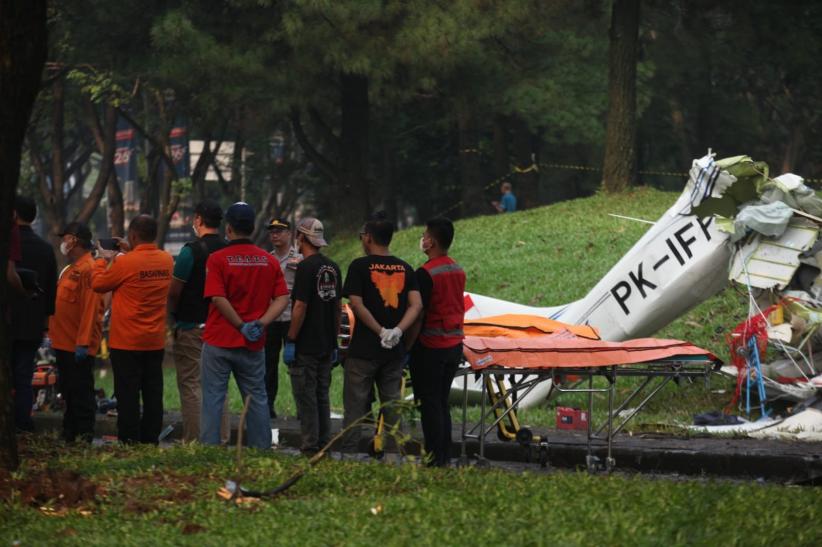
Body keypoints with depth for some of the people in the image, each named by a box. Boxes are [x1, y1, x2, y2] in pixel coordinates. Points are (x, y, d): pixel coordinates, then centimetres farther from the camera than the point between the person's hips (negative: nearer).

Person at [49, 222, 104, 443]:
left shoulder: (88, 269, -14)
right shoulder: (69, 270, 17)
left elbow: (90, 308, -20)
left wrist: (83, 343, -24)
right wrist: (55, 339, 19)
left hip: (78, 347, -10)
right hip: (65, 345, 10)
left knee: (81, 393, -6)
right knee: (68, 392, 15)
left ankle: (84, 436, -3)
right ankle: (69, 435, 21)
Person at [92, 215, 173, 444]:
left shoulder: (126, 262, -17)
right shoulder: (167, 260, -1)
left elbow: (98, 284, -3)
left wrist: (102, 259, 11)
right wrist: (131, 252, 18)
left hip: (127, 342, -5)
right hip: (156, 342, 5)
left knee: (128, 397, -1)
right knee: (153, 395, 9)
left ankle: (129, 444, -1)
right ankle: (151, 441, 11)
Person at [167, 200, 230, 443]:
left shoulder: (191, 250, -15)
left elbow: (174, 291, -12)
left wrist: (173, 313, 6)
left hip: (192, 326, -6)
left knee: (191, 384, -2)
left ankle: (194, 440, -4)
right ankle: (222, 438, 14)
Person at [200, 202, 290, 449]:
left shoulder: (217, 259, -8)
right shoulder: (269, 261, 4)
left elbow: (218, 299, -16)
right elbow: (282, 299, -1)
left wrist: (242, 326, -9)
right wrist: (260, 324, -8)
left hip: (219, 342, -3)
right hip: (253, 346, 3)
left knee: (212, 398, 1)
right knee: (257, 399, 11)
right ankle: (262, 451, 13)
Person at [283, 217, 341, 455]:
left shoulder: (306, 267, -14)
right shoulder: (333, 268, 10)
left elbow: (300, 307, -18)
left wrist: (290, 341, -13)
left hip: (305, 347, -8)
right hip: (327, 345, 8)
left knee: (306, 398, -4)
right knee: (322, 396, 13)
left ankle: (310, 447, -5)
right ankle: (323, 445, 16)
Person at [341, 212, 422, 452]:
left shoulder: (360, 266, -5)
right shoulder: (405, 269, 9)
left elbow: (356, 304, -14)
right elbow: (416, 305, -1)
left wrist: (381, 331, -12)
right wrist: (397, 331, -11)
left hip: (364, 349, -4)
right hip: (394, 351, 4)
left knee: (354, 407, 0)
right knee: (392, 406, 10)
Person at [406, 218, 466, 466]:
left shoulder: (426, 273, -15)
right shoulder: (458, 271, 10)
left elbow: (418, 314, -16)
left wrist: (406, 346, -10)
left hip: (430, 346, -8)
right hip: (454, 344, 8)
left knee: (430, 404, -4)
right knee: (442, 402, 14)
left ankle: (434, 459, -6)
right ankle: (445, 456, 14)